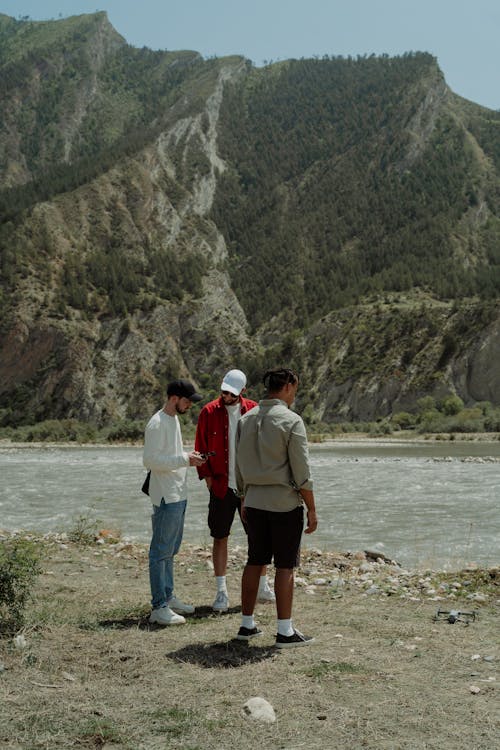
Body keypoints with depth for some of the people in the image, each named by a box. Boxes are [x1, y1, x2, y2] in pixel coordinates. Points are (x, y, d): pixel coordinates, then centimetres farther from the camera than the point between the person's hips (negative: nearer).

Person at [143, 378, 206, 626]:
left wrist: (189, 457, 7)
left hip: (179, 495, 10)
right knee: (161, 551, -5)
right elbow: (150, 460, -22)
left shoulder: (174, 420, 15)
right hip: (166, 497, -10)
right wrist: (184, 460, -22)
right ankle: (159, 607, -1)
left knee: (171, 550, 17)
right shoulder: (157, 424, -16)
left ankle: (168, 597, 27)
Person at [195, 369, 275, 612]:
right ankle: (221, 592, 11)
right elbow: (201, 448, 2)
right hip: (221, 486, -1)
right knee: (220, 538, 3)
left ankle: (262, 587, 23)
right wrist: (207, 477, -5)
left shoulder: (253, 410, 1)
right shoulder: (209, 412, -3)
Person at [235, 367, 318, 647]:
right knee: (285, 566, 0)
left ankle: (247, 624, 19)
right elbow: (302, 471, -14)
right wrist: (312, 509, -7)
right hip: (285, 503, -6)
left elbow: (240, 467, 13)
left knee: (255, 562, 13)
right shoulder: (291, 421, -13)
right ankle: (285, 632, 5)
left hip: (255, 501, 6)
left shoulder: (246, 419, 7)